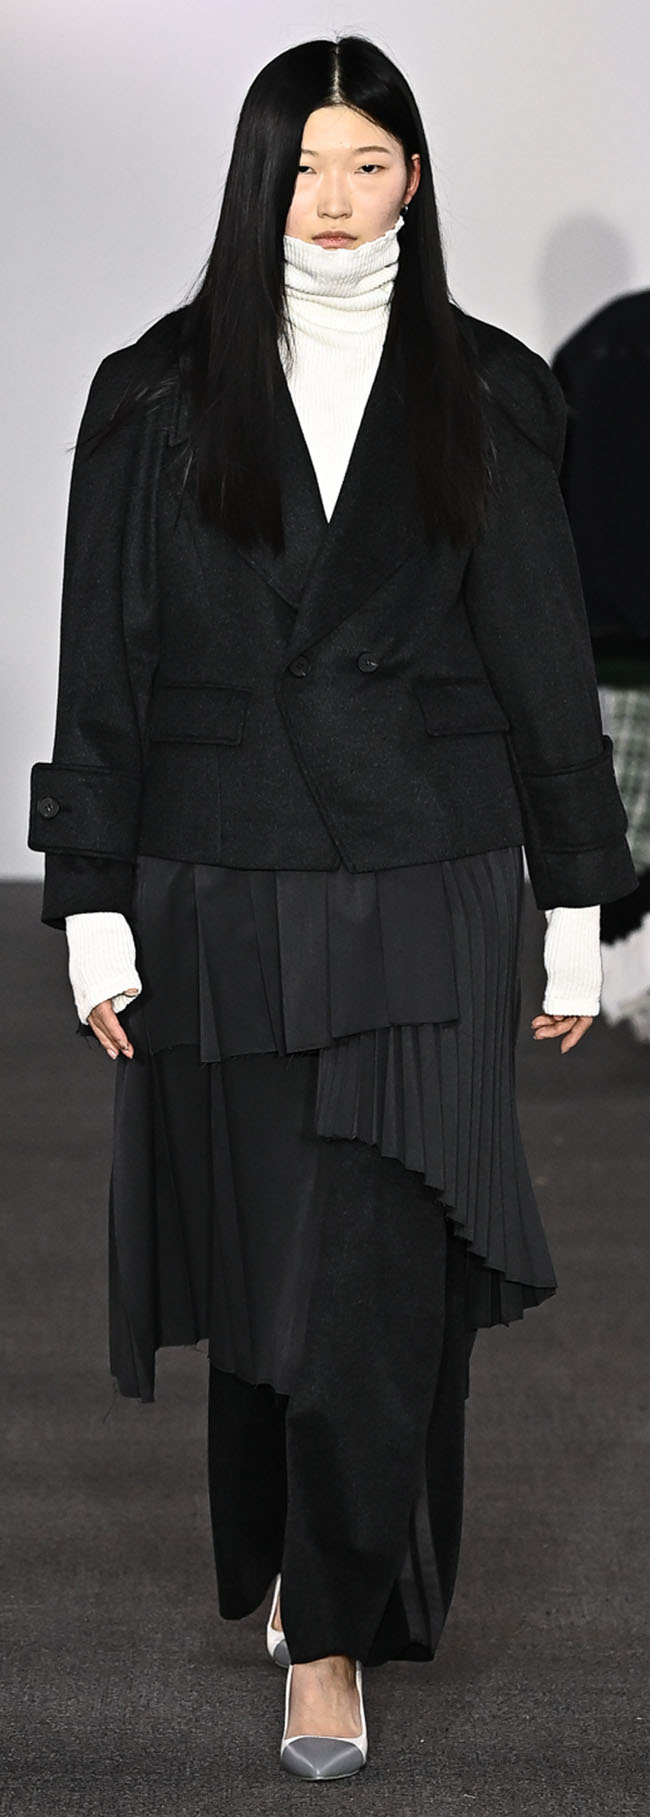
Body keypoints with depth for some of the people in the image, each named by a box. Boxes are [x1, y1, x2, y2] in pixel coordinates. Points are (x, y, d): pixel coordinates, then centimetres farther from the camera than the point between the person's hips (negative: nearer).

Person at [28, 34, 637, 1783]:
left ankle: (334, 1631, 5)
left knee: (377, 1278, -6)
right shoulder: (158, 396, 2)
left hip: (422, 896, -1)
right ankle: (291, 1557, 31)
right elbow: (103, 662, 2)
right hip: (221, 892, 1)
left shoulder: (485, 393, 3)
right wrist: (92, 907, -2)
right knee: (260, 1257, 10)